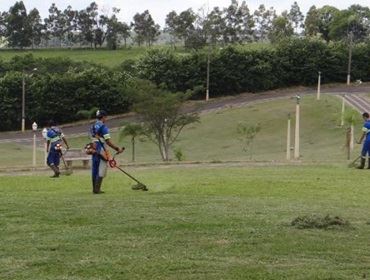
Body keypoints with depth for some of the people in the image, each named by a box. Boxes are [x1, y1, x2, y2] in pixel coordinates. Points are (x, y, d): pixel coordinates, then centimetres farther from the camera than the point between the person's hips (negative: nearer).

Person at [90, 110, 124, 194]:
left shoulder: (92, 127, 13)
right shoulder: (103, 127, -12)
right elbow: (108, 141, -16)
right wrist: (117, 149, -10)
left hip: (94, 150, 8)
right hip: (102, 151, -8)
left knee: (94, 170, 11)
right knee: (101, 171, -3)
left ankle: (95, 189, 16)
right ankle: (97, 189, -5)